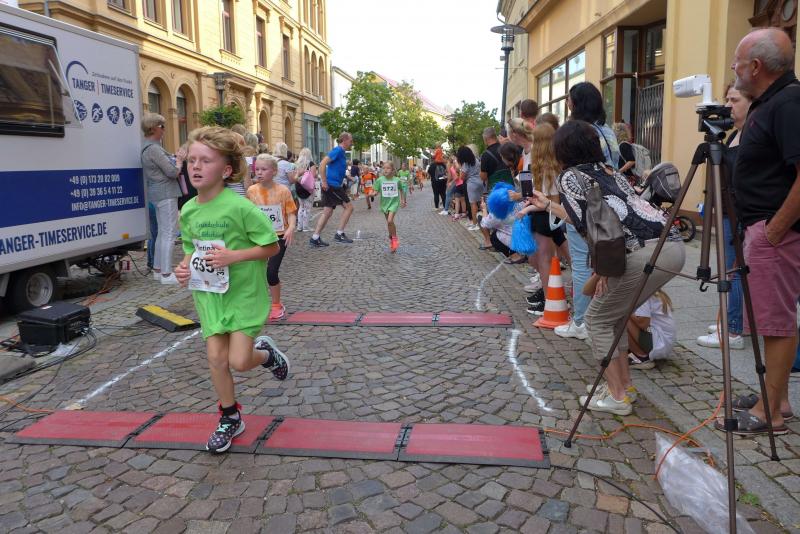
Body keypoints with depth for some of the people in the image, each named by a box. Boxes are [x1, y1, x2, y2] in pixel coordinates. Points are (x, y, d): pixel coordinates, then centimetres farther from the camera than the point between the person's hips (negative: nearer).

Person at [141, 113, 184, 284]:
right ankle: (166, 274, -6)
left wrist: (176, 158, 9)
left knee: (162, 232, 16)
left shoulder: (147, 147, 15)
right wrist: (179, 159, -1)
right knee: (169, 233, -8)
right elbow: (173, 172, -17)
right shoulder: (154, 149, -17)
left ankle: (157, 269, 22)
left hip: (157, 193, 11)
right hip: (165, 193, -11)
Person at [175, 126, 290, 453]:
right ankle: (230, 419, 25)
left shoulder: (240, 207, -19)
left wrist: (234, 256, -25)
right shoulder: (188, 211, 0)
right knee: (216, 358, 5)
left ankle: (266, 353, 28)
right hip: (208, 294, 5)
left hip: (244, 293, -5)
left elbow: (272, 246, -15)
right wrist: (185, 267, -7)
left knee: (239, 361, -9)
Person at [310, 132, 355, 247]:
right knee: (348, 207, -2)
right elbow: (322, 164, -21)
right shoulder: (337, 150, -12)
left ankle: (315, 238, 8)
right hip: (331, 185, -9)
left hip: (333, 186, 9)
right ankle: (339, 234, 2)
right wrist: (324, 182, -21)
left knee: (327, 212, 8)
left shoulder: (341, 152, 16)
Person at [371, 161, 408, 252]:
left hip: (394, 202, -3)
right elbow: (376, 191, -3)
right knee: (388, 222, 14)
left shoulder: (397, 180, -8)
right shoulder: (380, 180, -7)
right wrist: (373, 194, -25)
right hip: (384, 202, 3)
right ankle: (391, 237, 34)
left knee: (390, 221, -19)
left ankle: (394, 238, 1)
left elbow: (401, 190, 7)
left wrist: (403, 200, 9)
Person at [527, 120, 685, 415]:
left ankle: (617, 397, 14)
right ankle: (624, 385, 30)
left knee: (597, 319, 10)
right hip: (674, 244, 8)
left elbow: (586, 224, -9)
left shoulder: (569, 176, 3)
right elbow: (589, 218, 37)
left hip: (646, 252, -8)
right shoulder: (608, 171, 27)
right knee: (616, 314, 24)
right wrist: (547, 205, 47)